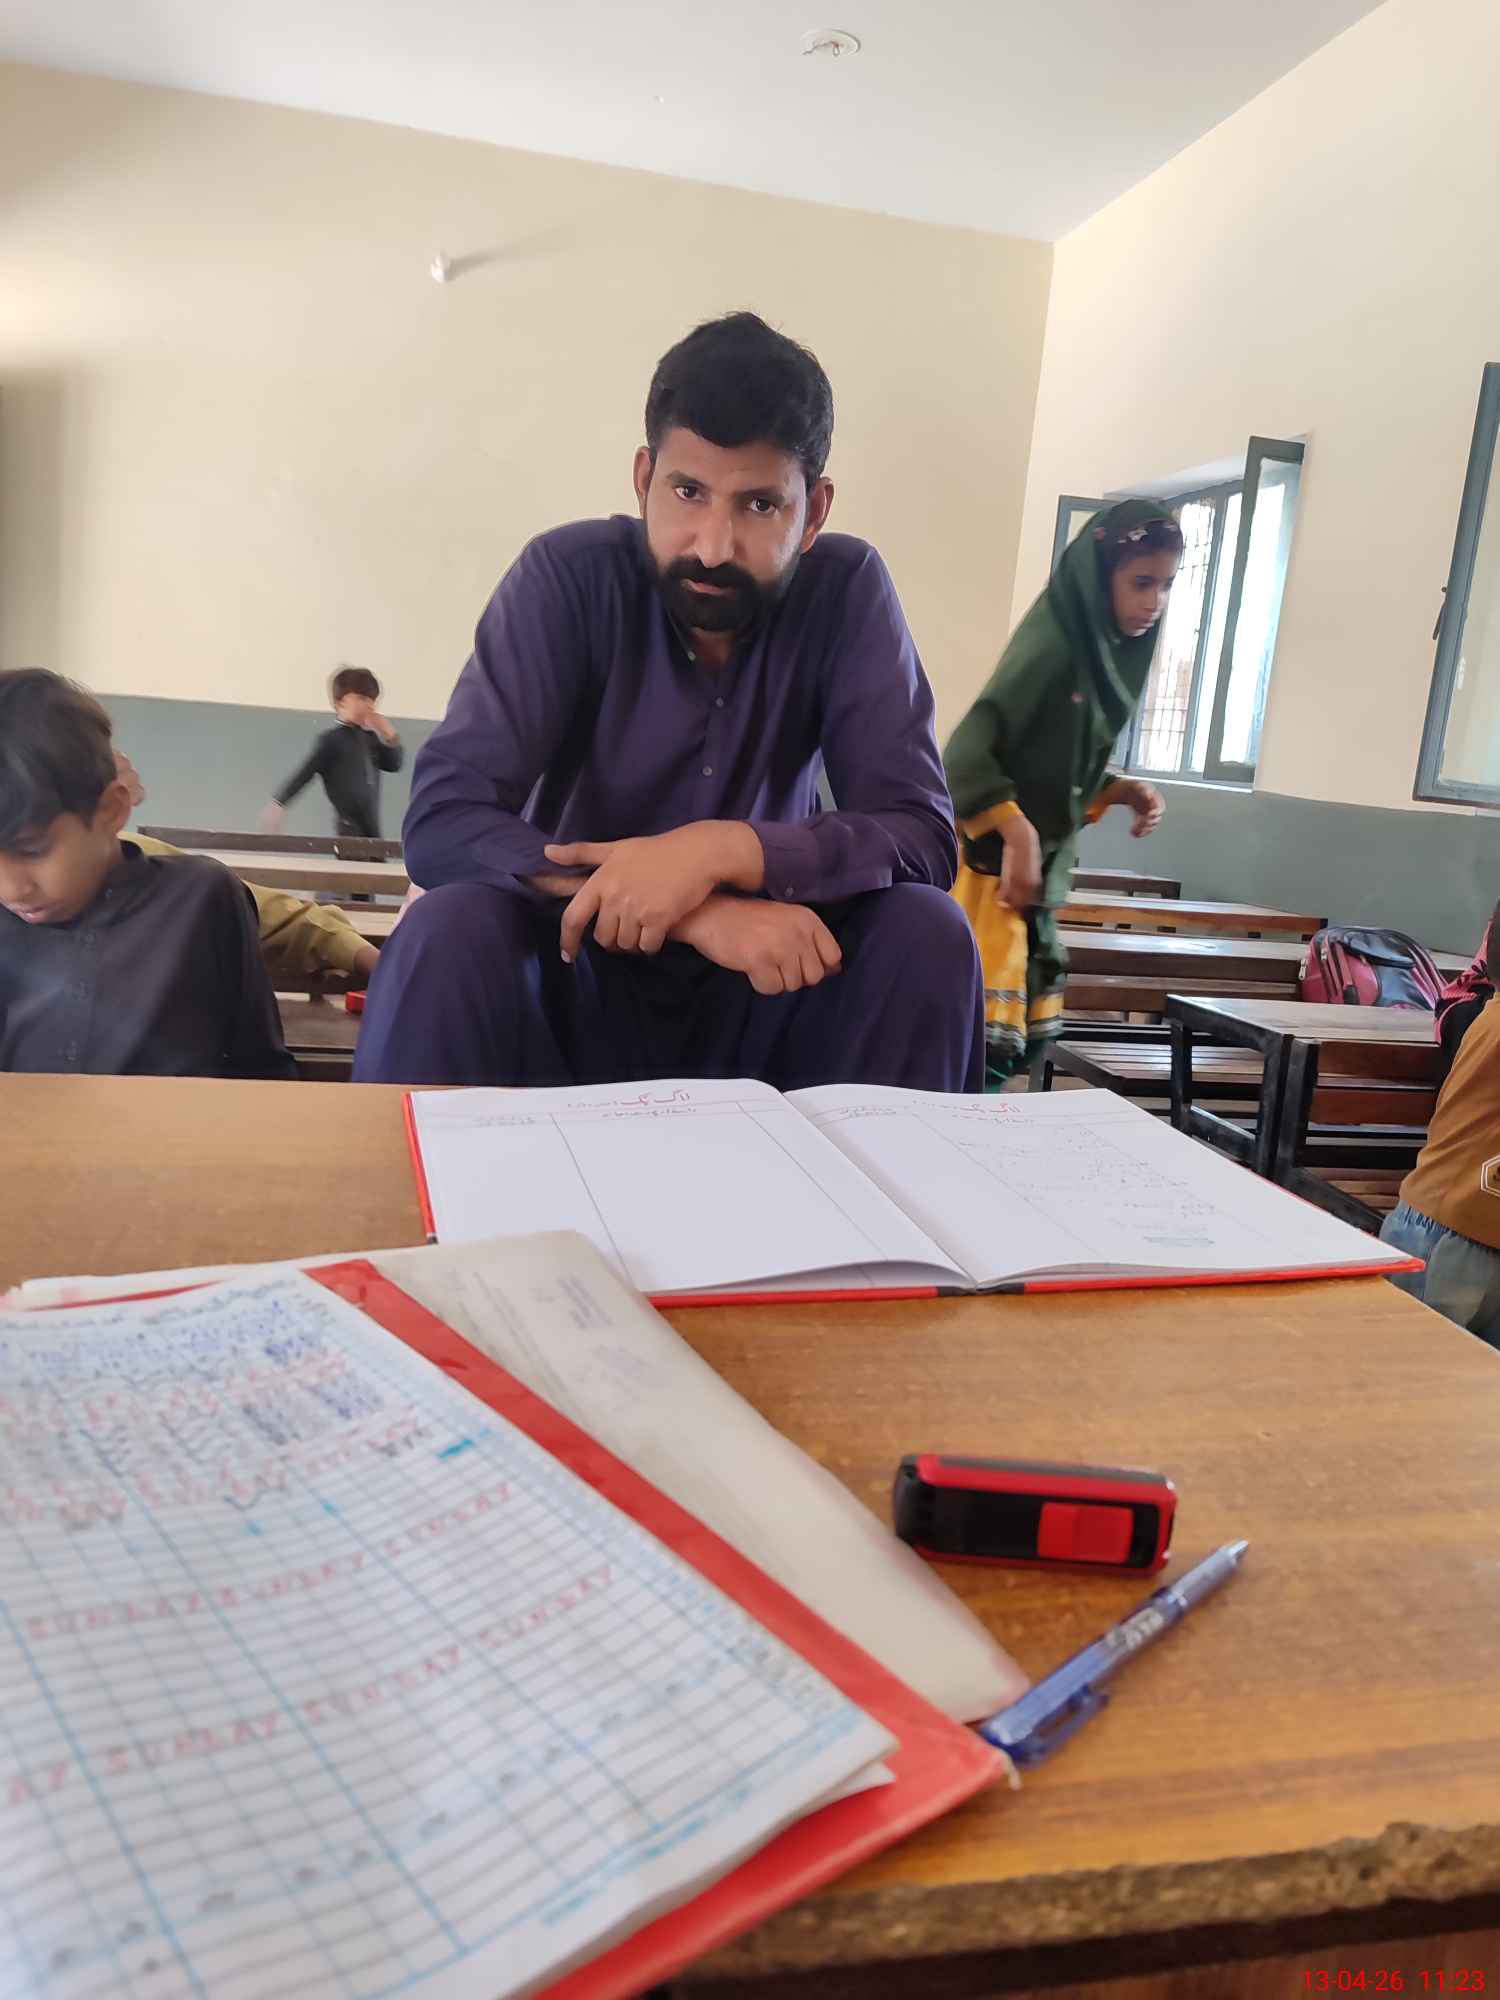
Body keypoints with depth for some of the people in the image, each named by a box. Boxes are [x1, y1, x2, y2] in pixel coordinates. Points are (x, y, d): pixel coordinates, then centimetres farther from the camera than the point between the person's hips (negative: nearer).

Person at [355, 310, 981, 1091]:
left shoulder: (847, 589, -10)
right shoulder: (570, 574, -14)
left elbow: (924, 837, -16)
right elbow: (441, 821, -22)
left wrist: (722, 850, -33)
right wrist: (698, 909, -33)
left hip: (754, 997, 2)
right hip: (581, 975, -1)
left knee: (926, 933, -24)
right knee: (448, 932, -31)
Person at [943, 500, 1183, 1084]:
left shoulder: (1107, 653, 11)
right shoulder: (1053, 642, -15)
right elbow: (967, 750, -22)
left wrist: (1118, 791, 1)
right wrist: (1018, 835, -27)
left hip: (1041, 867, 9)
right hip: (994, 865, -9)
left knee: (1025, 1033, 14)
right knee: (986, 1036, -9)